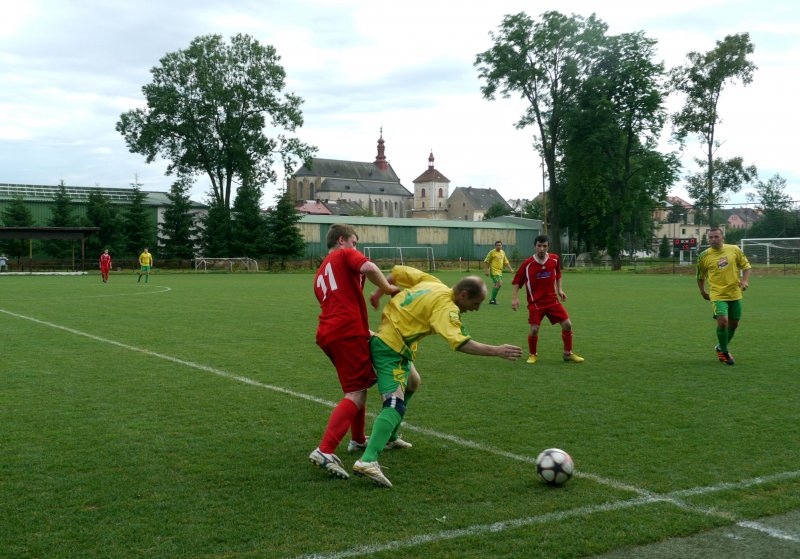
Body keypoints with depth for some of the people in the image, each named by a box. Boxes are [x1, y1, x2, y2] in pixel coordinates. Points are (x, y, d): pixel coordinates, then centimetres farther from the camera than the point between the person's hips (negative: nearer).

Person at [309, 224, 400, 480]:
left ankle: (358, 440, 38)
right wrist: (388, 288, -2)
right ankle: (325, 451, -24)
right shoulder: (345, 255, 6)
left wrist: (371, 332, 33)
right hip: (348, 333, -9)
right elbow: (368, 267, -17)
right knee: (356, 395, -12)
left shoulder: (320, 273, 29)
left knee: (358, 385, 27)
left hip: (328, 334, 9)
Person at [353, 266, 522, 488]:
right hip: (392, 350, -11)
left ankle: (387, 437, 37)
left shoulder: (432, 283, 7)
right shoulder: (446, 307, -19)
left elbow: (397, 273, 15)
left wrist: (379, 293, 18)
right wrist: (496, 351, -29)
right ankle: (368, 461, -38)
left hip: (383, 335, 11)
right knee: (395, 406, -23)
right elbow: (459, 342, -30)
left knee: (412, 382, 31)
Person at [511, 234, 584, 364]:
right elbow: (517, 282, -3)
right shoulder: (527, 264, -9)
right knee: (534, 329, -13)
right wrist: (515, 298, -15)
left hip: (552, 299, 3)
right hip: (535, 302, -3)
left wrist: (559, 289, 10)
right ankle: (532, 354, 14)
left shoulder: (554, 259, 0)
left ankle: (568, 353, 15)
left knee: (567, 324, -4)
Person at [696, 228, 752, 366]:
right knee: (723, 321, -20)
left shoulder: (734, 249, 0)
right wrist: (703, 292, 12)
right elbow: (701, 276, 11)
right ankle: (724, 353, 1)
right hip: (718, 295, -3)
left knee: (734, 324, 11)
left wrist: (745, 280, -6)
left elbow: (745, 265, 9)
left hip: (735, 294, 3)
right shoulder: (704, 256, -3)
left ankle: (721, 348, 37)